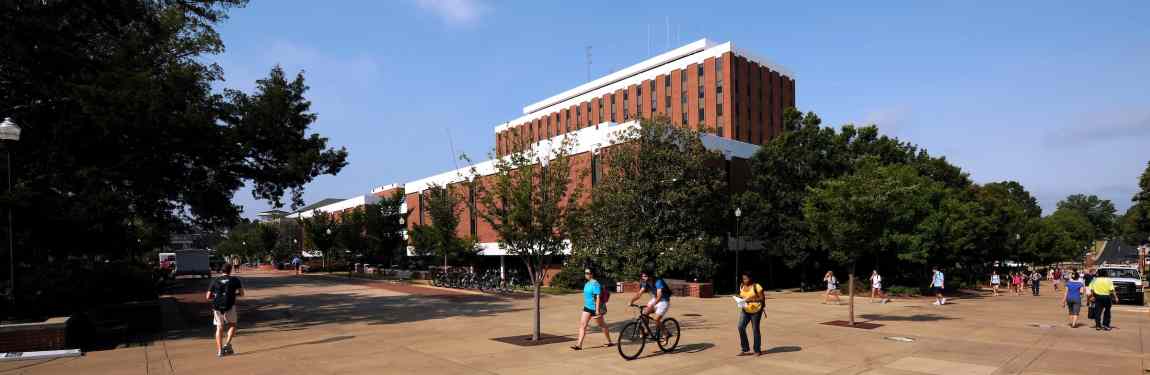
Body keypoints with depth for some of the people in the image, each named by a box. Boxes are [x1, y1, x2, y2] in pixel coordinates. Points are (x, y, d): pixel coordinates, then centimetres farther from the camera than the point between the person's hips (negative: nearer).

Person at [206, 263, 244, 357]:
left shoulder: (215, 281, 8)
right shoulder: (235, 280, 2)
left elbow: (208, 297, 6)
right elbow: (241, 294, 4)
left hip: (217, 307, 2)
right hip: (229, 306, -2)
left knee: (219, 328, 12)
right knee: (232, 325, 18)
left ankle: (219, 350, 10)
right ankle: (227, 344, 2)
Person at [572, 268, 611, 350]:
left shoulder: (595, 284, -19)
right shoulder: (587, 284, 10)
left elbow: (598, 297, -23)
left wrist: (597, 310, -25)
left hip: (595, 308, -9)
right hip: (587, 307, 9)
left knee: (602, 325, 8)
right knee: (582, 324, -1)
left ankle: (609, 342, 26)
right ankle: (579, 344, -1)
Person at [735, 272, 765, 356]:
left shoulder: (756, 286, -12)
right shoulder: (742, 286, 7)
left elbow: (762, 298, -11)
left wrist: (751, 300, -21)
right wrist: (740, 299, -3)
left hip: (756, 310, -5)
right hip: (745, 310, 5)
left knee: (755, 329, 2)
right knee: (741, 327, -10)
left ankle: (757, 351, 17)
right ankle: (745, 349, 1)